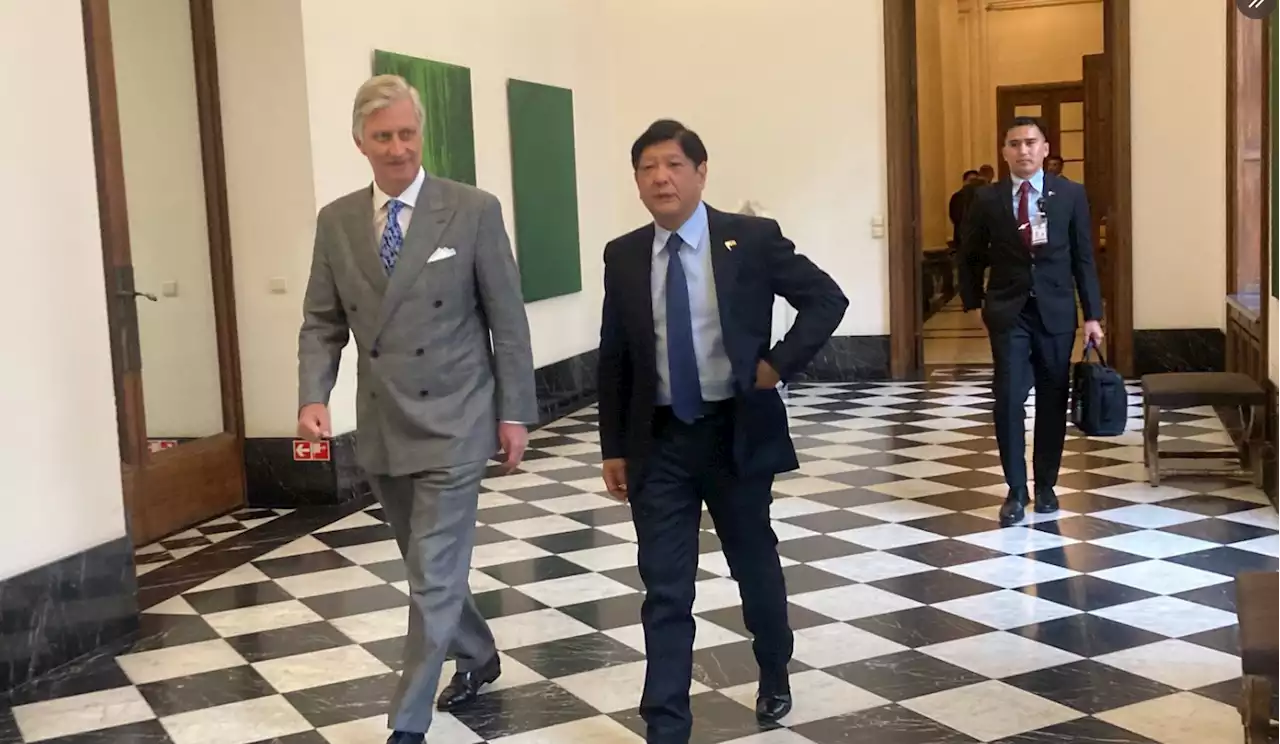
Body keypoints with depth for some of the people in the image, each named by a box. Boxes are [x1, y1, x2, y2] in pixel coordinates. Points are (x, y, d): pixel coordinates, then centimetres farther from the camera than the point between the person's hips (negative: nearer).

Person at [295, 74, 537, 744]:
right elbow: (323, 323, 7)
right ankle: (477, 656, 42)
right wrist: (314, 397, -8)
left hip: (452, 424, -4)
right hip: (381, 427, 5)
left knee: (434, 577, -4)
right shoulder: (336, 222, 5)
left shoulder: (474, 211, -7)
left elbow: (507, 319, -5)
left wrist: (514, 412, -6)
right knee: (432, 566, 18)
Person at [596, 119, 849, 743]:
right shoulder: (623, 256, 1)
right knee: (664, 590, 1)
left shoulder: (753, 239, -6)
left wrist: (778, 365, -11)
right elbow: (613, 358, 6)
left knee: (755, 566, 18)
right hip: (660, 440, 1)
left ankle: (774, 675, 45)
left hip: (737, 431, -1)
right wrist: (614, 447, 5)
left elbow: (827, 299, -1)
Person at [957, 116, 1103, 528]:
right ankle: (1016, 490, 3)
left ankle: (1045, 485, 22)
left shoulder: (1071, 194, 0)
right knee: (1009, 400, -8)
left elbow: (1083, 257, 1)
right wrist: (973, 304, 1)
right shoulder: (987, 199, 0)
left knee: (1053, 402, 8)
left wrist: (1092, 314, -2)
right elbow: (970, 257, 9)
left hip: (1056, 310, 1)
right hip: (1008, 312, -1)